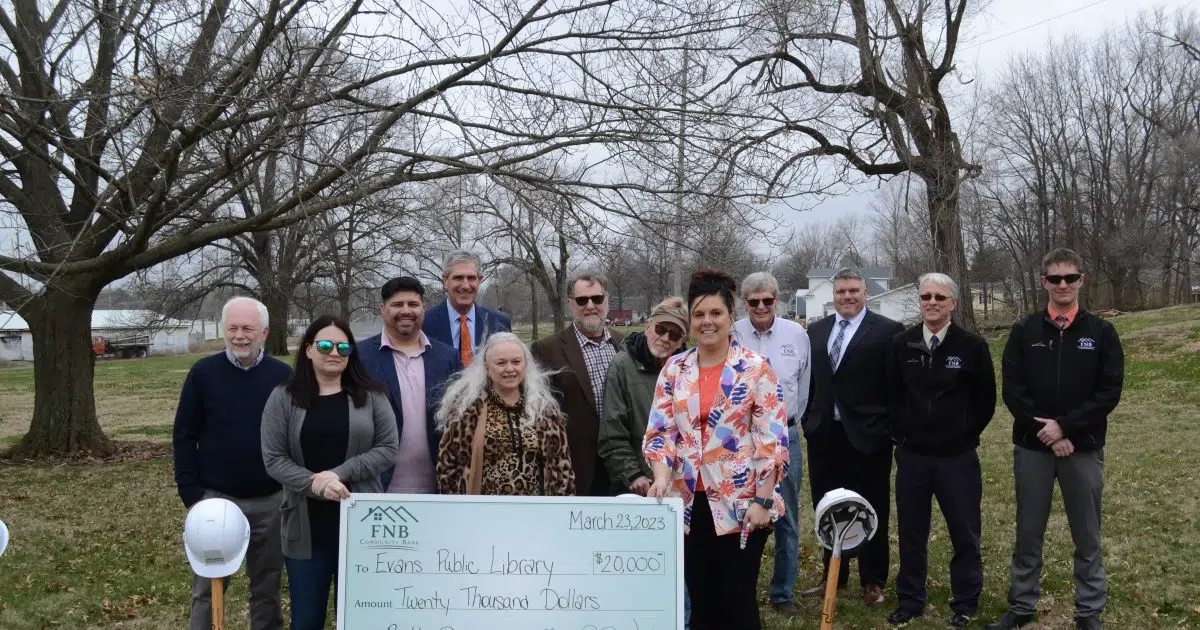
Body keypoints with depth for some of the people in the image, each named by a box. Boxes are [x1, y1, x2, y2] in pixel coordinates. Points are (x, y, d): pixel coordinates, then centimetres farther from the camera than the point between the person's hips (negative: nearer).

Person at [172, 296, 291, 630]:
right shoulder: (203, 373, -3)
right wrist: (191, 495, -6)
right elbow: (184, 436, -1)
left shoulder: (283, 375, 0)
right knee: (207, 587, 8)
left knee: (268, 585, 12)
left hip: (270, 500, 1)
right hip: (215, 498, -1)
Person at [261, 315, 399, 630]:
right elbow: (273, 458, -3)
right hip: (306, 526, 0)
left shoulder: (370, 395, 1)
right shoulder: (284, 398, 1)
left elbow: (387, 448, -3)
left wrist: (340, 473, -15)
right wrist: (314, 485, -18)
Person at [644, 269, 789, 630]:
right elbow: (660, 431, 3)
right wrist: (661, 478, -14)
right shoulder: (674, 369, 5)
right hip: (689, 503, 4)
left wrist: (762, 500, -12)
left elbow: (773, 438, -8)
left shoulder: (756, 368, -6)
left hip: (740, 503, -3)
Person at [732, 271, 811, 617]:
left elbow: (804, 387, 9)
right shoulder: (730, 336, -5)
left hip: (784, 436, 1)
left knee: (786, 520, 8)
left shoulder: (797, 334, 0)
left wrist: (788, 425, 12)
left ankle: (783, 593, 21)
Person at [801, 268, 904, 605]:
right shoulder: (816, 331, 10)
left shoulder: (888, 331, -5)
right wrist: (808, 421, 7)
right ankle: (833, 577, 28)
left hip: (867, 436, -5)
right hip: (823, 435, 5)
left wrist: (892, 429, -10)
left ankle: (873, 582, 21)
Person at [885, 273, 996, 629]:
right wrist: (902, 435, 8)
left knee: (965, 533, 7)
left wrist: (966, 435, 5)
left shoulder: (973, 346, -7)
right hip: (912, 455, 2)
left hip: (958, 457, -2)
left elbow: (985, 400, 2)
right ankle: (910, 600, 26)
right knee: (911, 532, 11)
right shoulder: (900, 345, 1)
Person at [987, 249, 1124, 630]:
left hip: (1084, 449, 0)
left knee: (1087, 537, 8)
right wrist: (1045, 430, -13)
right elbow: (1011, 389, -3)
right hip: (1032, 447, 1)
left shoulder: (1101, 333, 1)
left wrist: (1065, 427, -15)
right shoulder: (1024, 332, 3)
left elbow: (1109, 392, -5)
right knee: (1028, 533, 9)